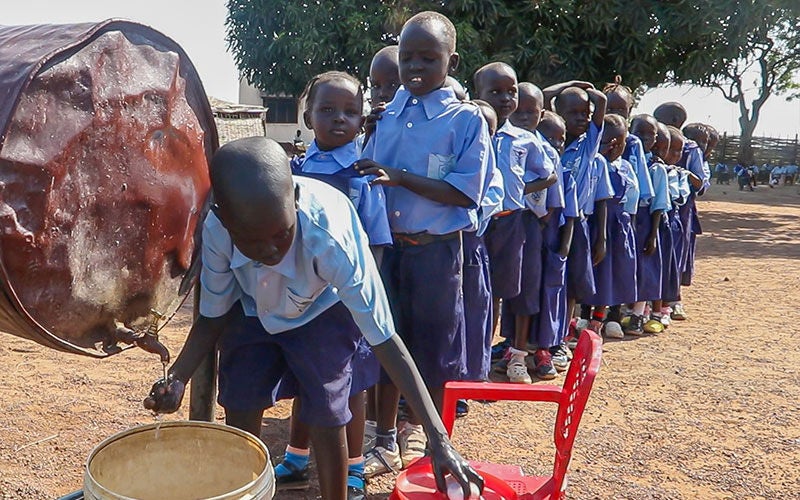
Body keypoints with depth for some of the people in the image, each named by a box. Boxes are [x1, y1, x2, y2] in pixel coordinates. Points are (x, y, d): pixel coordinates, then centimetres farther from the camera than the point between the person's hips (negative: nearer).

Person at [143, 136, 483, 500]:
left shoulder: (331, 238, -42)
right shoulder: (216, 231, -32)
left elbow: (385, 340, -37)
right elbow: (213, 317, -13)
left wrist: (438, 439, -39)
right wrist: (177, 378, -29)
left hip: (323, 310, -2)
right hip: (254, 308, 3)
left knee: (326, 419, -6)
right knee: (239, 413, 1)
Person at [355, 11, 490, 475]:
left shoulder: (465, 118, -7)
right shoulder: (386, 114, 5)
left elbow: (464, 192, -15)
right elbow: (367, 173, 12)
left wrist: (400, 177, -22)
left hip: (436, 249, -4)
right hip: (386, 243, 4)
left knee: (434, 349, 9)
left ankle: (428, 437, 29)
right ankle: (387, 442, 28)